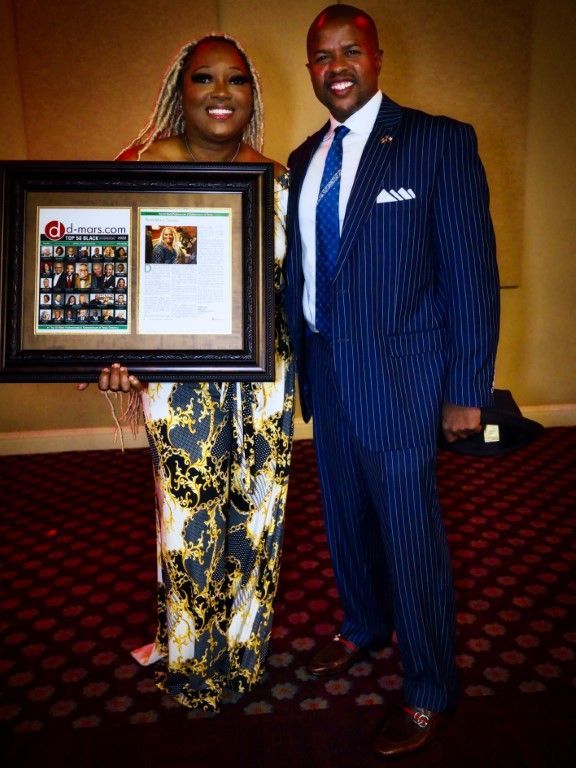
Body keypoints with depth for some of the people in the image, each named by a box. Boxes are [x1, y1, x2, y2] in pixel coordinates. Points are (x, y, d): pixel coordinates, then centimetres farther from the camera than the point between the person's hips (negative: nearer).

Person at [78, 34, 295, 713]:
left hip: (263, 378, 3)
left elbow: (286, 283, 11)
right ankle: (191, 658, 35)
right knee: (191, 523, 8)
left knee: (255, 518, 14)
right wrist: (120, 355, -18)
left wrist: (292, 357, 4)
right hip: (182, 381, -3)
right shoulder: (147, 171, -5)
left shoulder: (275, 180, 4)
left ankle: (243, 649, 39)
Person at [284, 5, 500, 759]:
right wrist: (299, 364, 9)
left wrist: (467, 390, -12)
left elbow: (472, 271, -10)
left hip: (399, 378, -6)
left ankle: (430, 691, 28)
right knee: (346, 518, 21)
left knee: (411, 537, 4)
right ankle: (364, 626, 48)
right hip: (326, 376, 6)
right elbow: (300, 269, 11)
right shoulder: (303, 159, 10)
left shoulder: (440, 142, -8)